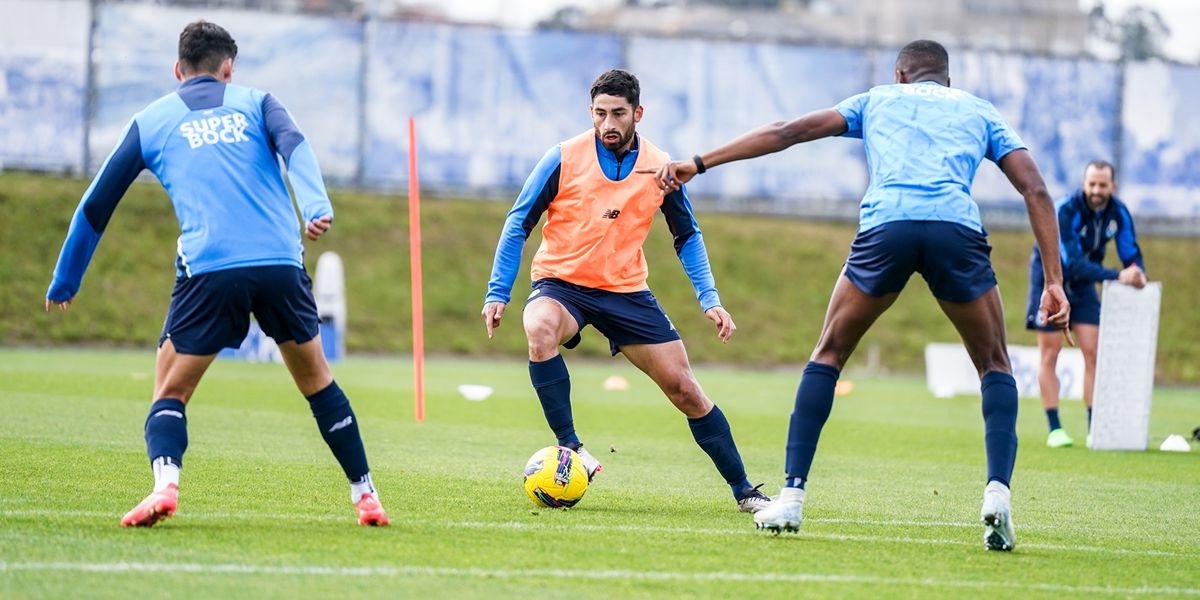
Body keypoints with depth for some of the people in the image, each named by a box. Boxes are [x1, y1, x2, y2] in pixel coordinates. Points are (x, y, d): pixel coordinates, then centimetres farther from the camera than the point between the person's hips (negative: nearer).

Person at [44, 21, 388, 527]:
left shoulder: (150, 121, 19)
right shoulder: (255, 103, 20)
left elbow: (96, 206, 24)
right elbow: (295, 147, -3)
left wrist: (65, 283, 33)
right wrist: (317, 209, -18)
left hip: (208, 271, -1)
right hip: (281, 265, 1)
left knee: (170, 391, 10)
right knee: (317, 382, 20)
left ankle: (165, 484, -18)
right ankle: (365, 496, 21)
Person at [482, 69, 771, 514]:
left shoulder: (661, 168, -3)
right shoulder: (565, 159, -11)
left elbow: (687, 236, 10)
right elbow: (518, 225, -3)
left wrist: (710, 301, 1)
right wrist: (497, 293, -10)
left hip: (626, 290, 2)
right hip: (561, 282, -2)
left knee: (684, 389, -2)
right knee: (539, 330, -38)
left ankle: (743, 491, 10)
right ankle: (570, 448, -30)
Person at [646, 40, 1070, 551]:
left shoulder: (877, 100, 31)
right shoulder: (981, 112, 30)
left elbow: (787, 132, 24)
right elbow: (1035, 191, 18)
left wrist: (698, 163, 27)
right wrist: (1055, 281, 17)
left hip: (884, 226, 0)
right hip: (958, 230, 0)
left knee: (828, 355, 19)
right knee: (994, 365, 17)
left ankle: (792, 496, 9)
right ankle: (997, 492, -5)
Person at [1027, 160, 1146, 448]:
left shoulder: (1118, 213, -14)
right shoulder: (1065, 210, -31)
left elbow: (1131, 255, -10)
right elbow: (1072, 263, -37)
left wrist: (1138, 273, -35)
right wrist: (1118, 276, -45)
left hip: (1082, 284, 5)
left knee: (1093, 353, -3)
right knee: (1050, 354, -4)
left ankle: (1095, 429, -1)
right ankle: (1055, 429, 0)